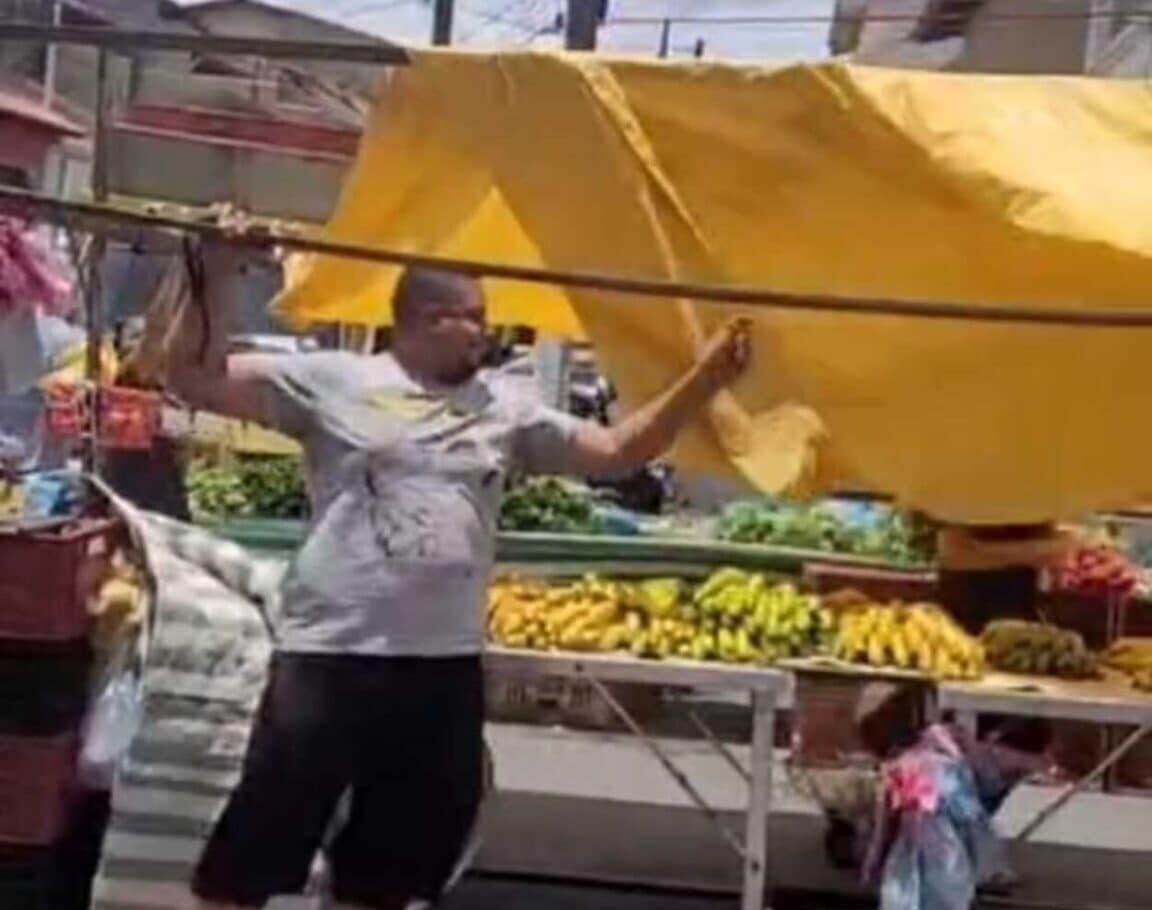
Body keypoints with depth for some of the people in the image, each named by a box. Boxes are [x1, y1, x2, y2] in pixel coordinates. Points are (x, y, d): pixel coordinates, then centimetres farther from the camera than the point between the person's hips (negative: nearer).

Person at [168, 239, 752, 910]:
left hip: (448, 668, 4)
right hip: (330, 657, -4)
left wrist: (706, 379, 1)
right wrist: (216, 279, -15)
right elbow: (198, 380, -3)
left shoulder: (506, 408, 10)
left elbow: (619, 451, 10)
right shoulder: (336, 381, -1)